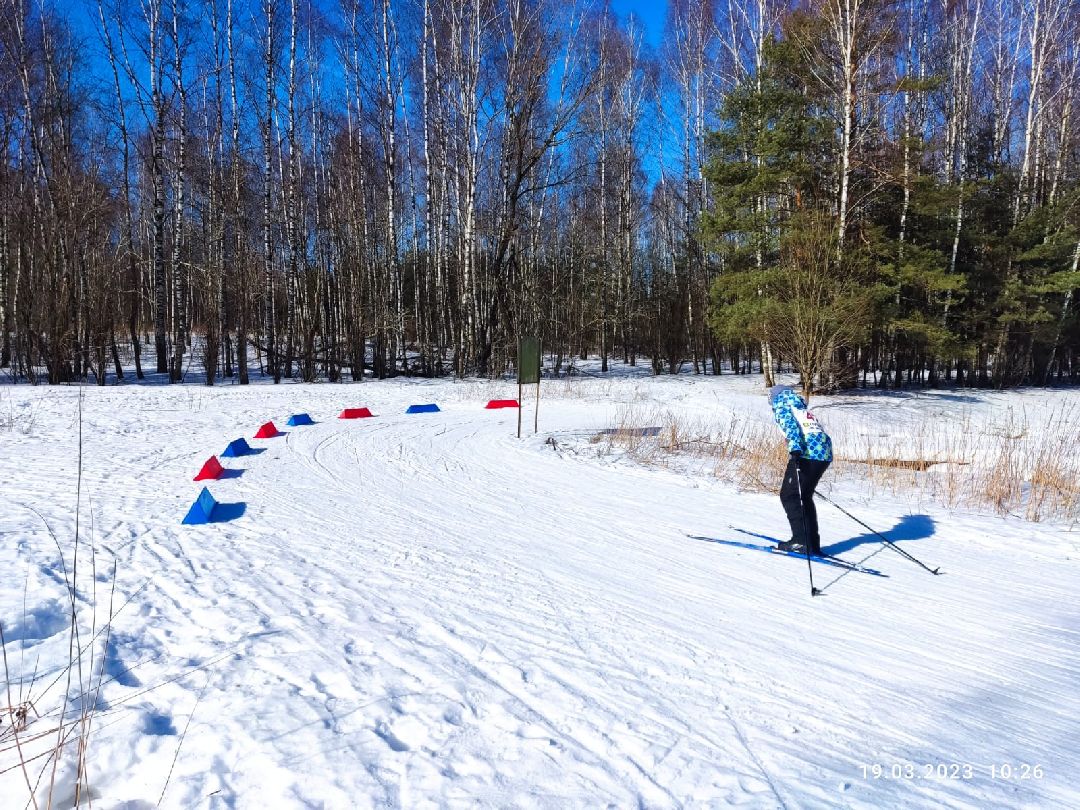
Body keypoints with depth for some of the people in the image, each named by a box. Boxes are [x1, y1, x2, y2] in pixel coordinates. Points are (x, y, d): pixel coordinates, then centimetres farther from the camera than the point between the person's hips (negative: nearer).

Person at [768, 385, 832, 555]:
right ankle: (813, 544, 18)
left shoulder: (781, 404, 9)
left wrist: (795, 449, -26)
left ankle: (801, 540, -8)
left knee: (789, 495, -1)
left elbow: (790, 425, -11)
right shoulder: (801, 406, 33)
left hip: (807, 452, -8)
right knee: (804, 496, 17)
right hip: (825, 452, 8)